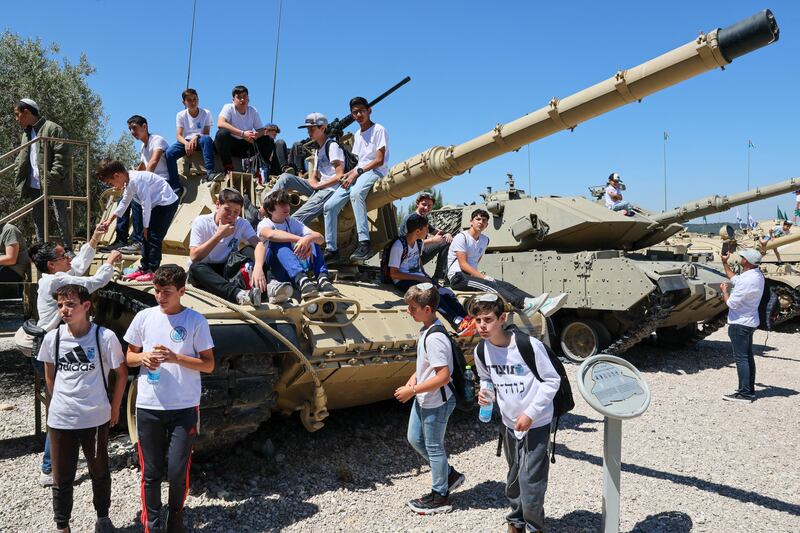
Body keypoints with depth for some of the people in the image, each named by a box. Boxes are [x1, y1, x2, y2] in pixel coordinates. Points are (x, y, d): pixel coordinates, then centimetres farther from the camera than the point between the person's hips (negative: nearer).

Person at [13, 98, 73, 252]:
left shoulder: (52, 129, -7)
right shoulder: (26, 134, 19)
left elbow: (63, 155, -14)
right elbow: (20, 159, 25)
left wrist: (53, 177, -18)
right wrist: (20, 178, 9)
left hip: (54, 186, -8)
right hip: (35, 186, 8)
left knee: (61, 217, -4)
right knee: (38, 220, 10)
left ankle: (68, 250, 5)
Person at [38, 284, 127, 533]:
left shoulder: (105, 337, -12)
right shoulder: (52, 338, -4)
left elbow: (121, 374, -1)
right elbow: (50, 376, 12)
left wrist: (114, 408, 1)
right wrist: (59, 403, 12)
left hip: (96, 419, -1)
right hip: (60, 420, 2)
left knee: (100, 473, 16)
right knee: (62, 478, 12)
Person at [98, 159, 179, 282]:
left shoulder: (136, 180, -24)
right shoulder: (129, 182, 8)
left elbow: (146, 204, -23)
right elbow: (124, 203, 23)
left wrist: (145, 227, -14)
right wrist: (110, 219, 24)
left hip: (167, 203, -10)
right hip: (157, 205, 10)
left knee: (154, 237, -11)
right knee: (147, 237, 11)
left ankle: (152, 271, -5)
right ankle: (144, 268, 18)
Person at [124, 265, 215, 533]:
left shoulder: (196, 321, -5)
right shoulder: (144, 317, 2)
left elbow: (208, 365, -4)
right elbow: (129, 357, 12)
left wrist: (175, 357, -18)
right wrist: (142, 357, -10)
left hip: (184, 408, -2)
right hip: (148, 407, 2)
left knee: (178, 472, 2)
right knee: (151, 473, 9)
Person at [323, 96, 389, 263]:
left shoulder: (378, 130, 1)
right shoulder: (357, 135, 25)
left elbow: (379, 160, -9)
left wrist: (357, 171, -15)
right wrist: (350, 173, 3)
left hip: (376, 172, -8)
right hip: (359, 173, 8)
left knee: (355, 193, -41)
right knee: (329, 206, -9)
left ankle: (364, 244, -47)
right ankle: (331, 250, -4)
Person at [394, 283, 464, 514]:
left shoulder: (434, 338, -28)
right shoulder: (426, 330, 1)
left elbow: (443, 376, -30)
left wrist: (413, 390, -23)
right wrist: (413, 380, 1)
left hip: (436, 403, -10)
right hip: (422, 400, 10)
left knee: (433, 447, 8)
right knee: (415, 439, 22)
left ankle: (440, 497, 28)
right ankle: (449, 475, 38)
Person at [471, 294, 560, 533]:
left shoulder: (529, 345, -23)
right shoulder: (481, 351, -6)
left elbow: (552, 381, -14)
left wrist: (530, 413, -18)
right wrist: (484, 392, -10)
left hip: (536, 423, -5)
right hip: (509, 423, 5)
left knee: (530, 481, -6)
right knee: (514, 479, 20)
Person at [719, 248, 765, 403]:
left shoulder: (748, 280, -26)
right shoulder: (756, 274, 5)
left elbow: (731, 303, -21)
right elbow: (735, 280, 23)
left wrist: (724, 290, -3)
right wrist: (724, 263, 24)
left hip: (740, 323, -10)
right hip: (749, 322, 10)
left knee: (741, 358, -6)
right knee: (748, 357, 16)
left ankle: (745, 394, -4)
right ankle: (749, 390, 26)